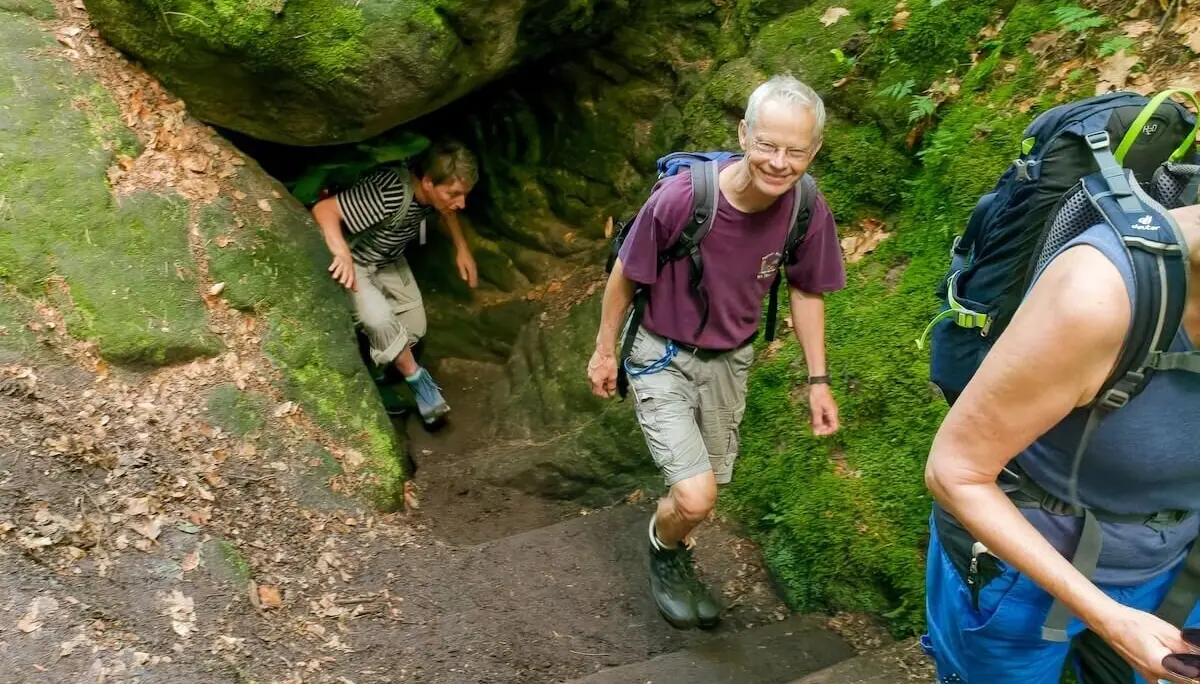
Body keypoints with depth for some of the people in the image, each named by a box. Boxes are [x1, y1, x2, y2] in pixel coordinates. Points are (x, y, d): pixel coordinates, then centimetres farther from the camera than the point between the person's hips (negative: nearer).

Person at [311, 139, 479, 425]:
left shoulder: (434, 190, -16)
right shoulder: (389, 195, -40)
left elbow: (446, 212, 9)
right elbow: (323, 209, -42)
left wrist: (462, 249, 1)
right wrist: (342, 254, -57)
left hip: (389, 260, 7)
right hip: (353, 263, -7)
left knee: (414, 328, 4)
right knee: (379, 316, -31)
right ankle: (416, 378, -9)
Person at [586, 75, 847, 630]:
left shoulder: (809, 212, -18)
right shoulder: (680, 198, -30)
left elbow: (806, 292, 0)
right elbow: (624, 274, -13)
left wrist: (818, 380, 1)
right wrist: (604, 351, -2)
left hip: (730, 361, 4)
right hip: (662, 358, -4)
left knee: (705, 489, 18)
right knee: (695, 497, -14)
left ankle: (677, 561, 51)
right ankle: (663, 545, 24)